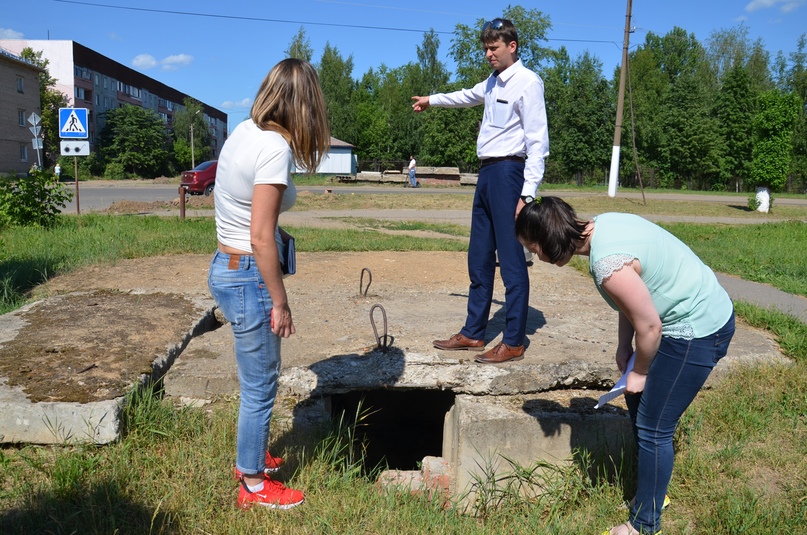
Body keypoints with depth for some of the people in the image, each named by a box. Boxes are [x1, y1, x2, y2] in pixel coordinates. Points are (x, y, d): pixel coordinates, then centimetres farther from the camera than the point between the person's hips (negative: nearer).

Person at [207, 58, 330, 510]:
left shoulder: (245, 131, 6)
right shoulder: (275, 147, -20)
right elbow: (260, 237, -23)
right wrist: (280, 302, -15)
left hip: (227, 267, 9)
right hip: (249, 276, -9)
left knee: (258, 379, 24)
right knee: (260, 385, 8)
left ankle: (250, 457, 43)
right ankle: (254, 484, 26)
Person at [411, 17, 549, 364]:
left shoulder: (527, 82, -8)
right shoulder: (493, 82, 17)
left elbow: (538, 142, -14)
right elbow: (468, 96, 41)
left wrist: (527, 193, -21)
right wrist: (432, 100, 54)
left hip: (508, 172, -9)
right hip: (486, 172, 9)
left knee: (511, 259, -6)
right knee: (479, 258, 12)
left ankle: (513, 343, 3)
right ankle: (473, 333, 23)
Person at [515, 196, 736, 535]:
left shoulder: (607, 264, -31)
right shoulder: (601, 226, -2)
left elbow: (649, 326, -23)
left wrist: (639, 372, -5)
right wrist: (623, 348, 6)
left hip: (698, 331, -10)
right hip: (699, 312, 10)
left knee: (652, 428, 1)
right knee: (638, 402, 20)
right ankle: (650, 491, 40)